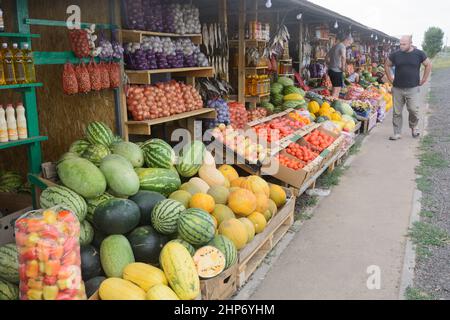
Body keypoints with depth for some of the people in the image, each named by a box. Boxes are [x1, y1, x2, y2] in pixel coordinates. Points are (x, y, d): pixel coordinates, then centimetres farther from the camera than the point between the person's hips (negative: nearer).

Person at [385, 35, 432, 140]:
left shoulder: (419, 54, -1)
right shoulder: (396, 55, 1)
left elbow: (428, 65, 9)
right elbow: (387, 65, 15)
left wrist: (423, 80, 4)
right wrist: (390, 79, 9)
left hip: (413, 88, -2)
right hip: (397, 88, 2)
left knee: (413, 110, -7)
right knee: (397, 112, 3)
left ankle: (414, 127, 22)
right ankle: (397, 133, 13)